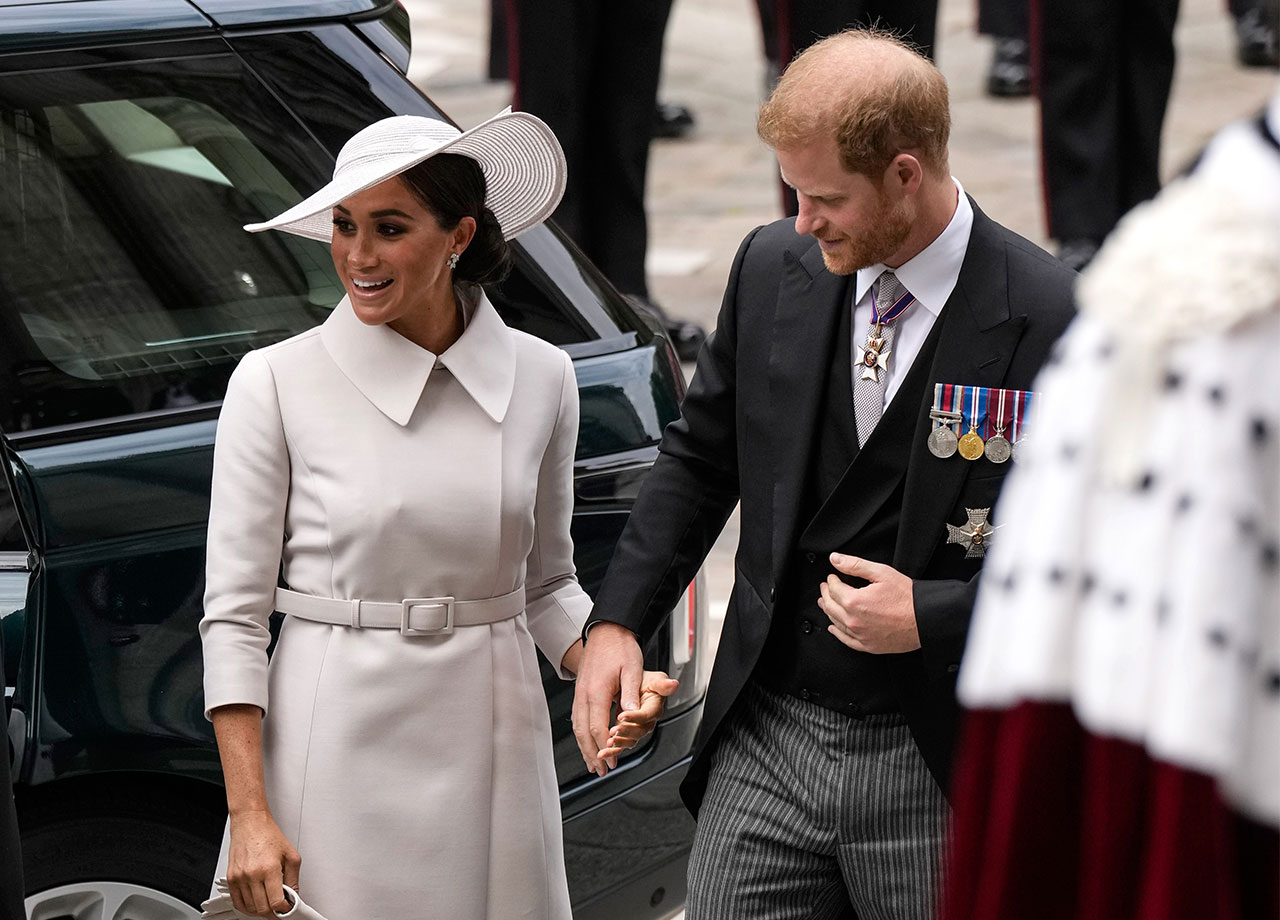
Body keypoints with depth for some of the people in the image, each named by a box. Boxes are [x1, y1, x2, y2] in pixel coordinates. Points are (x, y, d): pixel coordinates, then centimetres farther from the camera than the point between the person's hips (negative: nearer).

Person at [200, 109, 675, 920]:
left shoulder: (540, 378, 3)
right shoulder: (276, 384, -6)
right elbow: (234, 613, -5)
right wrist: (249, 814, -11)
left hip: (493, 753, 3)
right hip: (338, 753, -3)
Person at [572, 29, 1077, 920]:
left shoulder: (1053, 321, -14)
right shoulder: (773, 267, 2)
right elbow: (700, 456, 14)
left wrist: (932, 617, -18)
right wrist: (618, 620, 3)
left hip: (937, 770, -4)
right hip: (765, 741, 4)